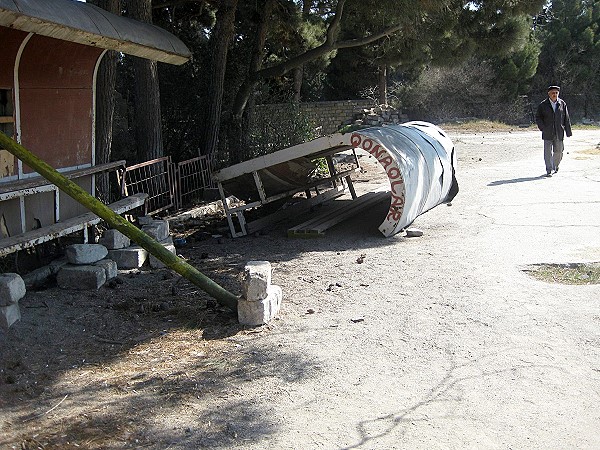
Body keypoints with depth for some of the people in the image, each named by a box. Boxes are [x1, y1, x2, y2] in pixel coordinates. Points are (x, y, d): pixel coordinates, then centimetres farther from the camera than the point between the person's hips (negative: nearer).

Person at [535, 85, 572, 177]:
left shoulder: (562, 104, 6)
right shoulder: (543, 105, 2)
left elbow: (566, 118, 8)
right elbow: (538, 117, 5)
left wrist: (568, 131, 5)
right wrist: (543, 128, -8)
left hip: (559, 133, 2)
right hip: (548, 133, -2)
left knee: (558, 151, 8)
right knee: (548, 152, -4)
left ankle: (555, 166, 32)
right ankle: (549, 170, -1)